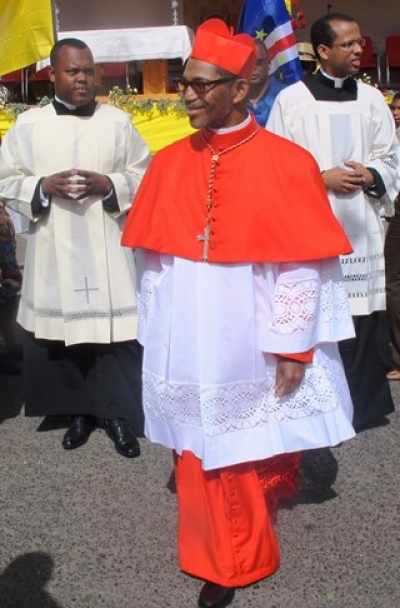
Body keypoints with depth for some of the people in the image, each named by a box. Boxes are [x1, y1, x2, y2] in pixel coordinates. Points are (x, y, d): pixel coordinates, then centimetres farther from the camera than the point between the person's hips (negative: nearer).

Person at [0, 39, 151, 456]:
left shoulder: (118, 122, 4)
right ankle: (79, 412, 24)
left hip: (107, 251, -1)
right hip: (53, 252, 1)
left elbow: (146, 176, 6)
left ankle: (116, 413, 16)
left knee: (113, 328, -1)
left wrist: (109, 184, -13)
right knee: (58, 329, 5)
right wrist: (44, 186, -12)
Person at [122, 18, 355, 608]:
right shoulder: (169, 163, 1)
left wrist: (294, 345, -8)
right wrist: (157, 335, 7)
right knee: (200, 447, 14)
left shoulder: (286, 164, -10)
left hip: (250, 345, -3)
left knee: (254, 448, 11)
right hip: (187, 347, 4)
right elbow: (152, 258, 6)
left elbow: (301, 266, -9)